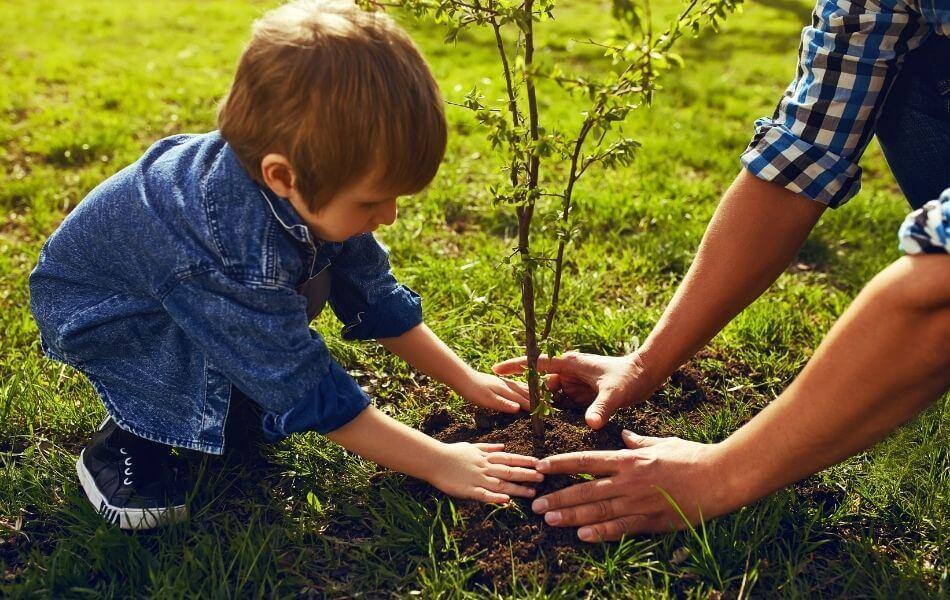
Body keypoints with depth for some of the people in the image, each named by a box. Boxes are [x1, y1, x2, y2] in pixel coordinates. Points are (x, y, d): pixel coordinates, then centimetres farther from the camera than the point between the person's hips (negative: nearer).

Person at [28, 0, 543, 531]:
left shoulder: (310, 189, -21)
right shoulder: (233, 251, -43)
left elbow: (376, 298, -6)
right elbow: (309, 390, -36)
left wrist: (466, 380, -4)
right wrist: (438, 462, -31)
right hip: (87, 306, -7)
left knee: (316, 273, -11)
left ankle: (227, 393, 7)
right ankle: (127, 443, -9)